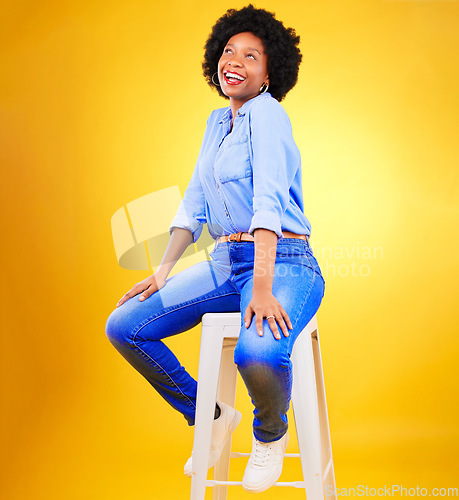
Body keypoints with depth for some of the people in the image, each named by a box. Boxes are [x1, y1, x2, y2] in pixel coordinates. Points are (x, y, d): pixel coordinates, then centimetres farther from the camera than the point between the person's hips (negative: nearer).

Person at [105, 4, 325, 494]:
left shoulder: (267, 113, -9)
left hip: (282, 264, -7)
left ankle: (270, 433, 2)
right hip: (224, 264, 8)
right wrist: (163, 271, 6)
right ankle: (212, 417, 15)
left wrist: (262, 287, -30)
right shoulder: (217, 120, 15)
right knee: (124, 327, -3)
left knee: (257, 354, -37)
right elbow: (195, 201, 15)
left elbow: (268, 200, -21)